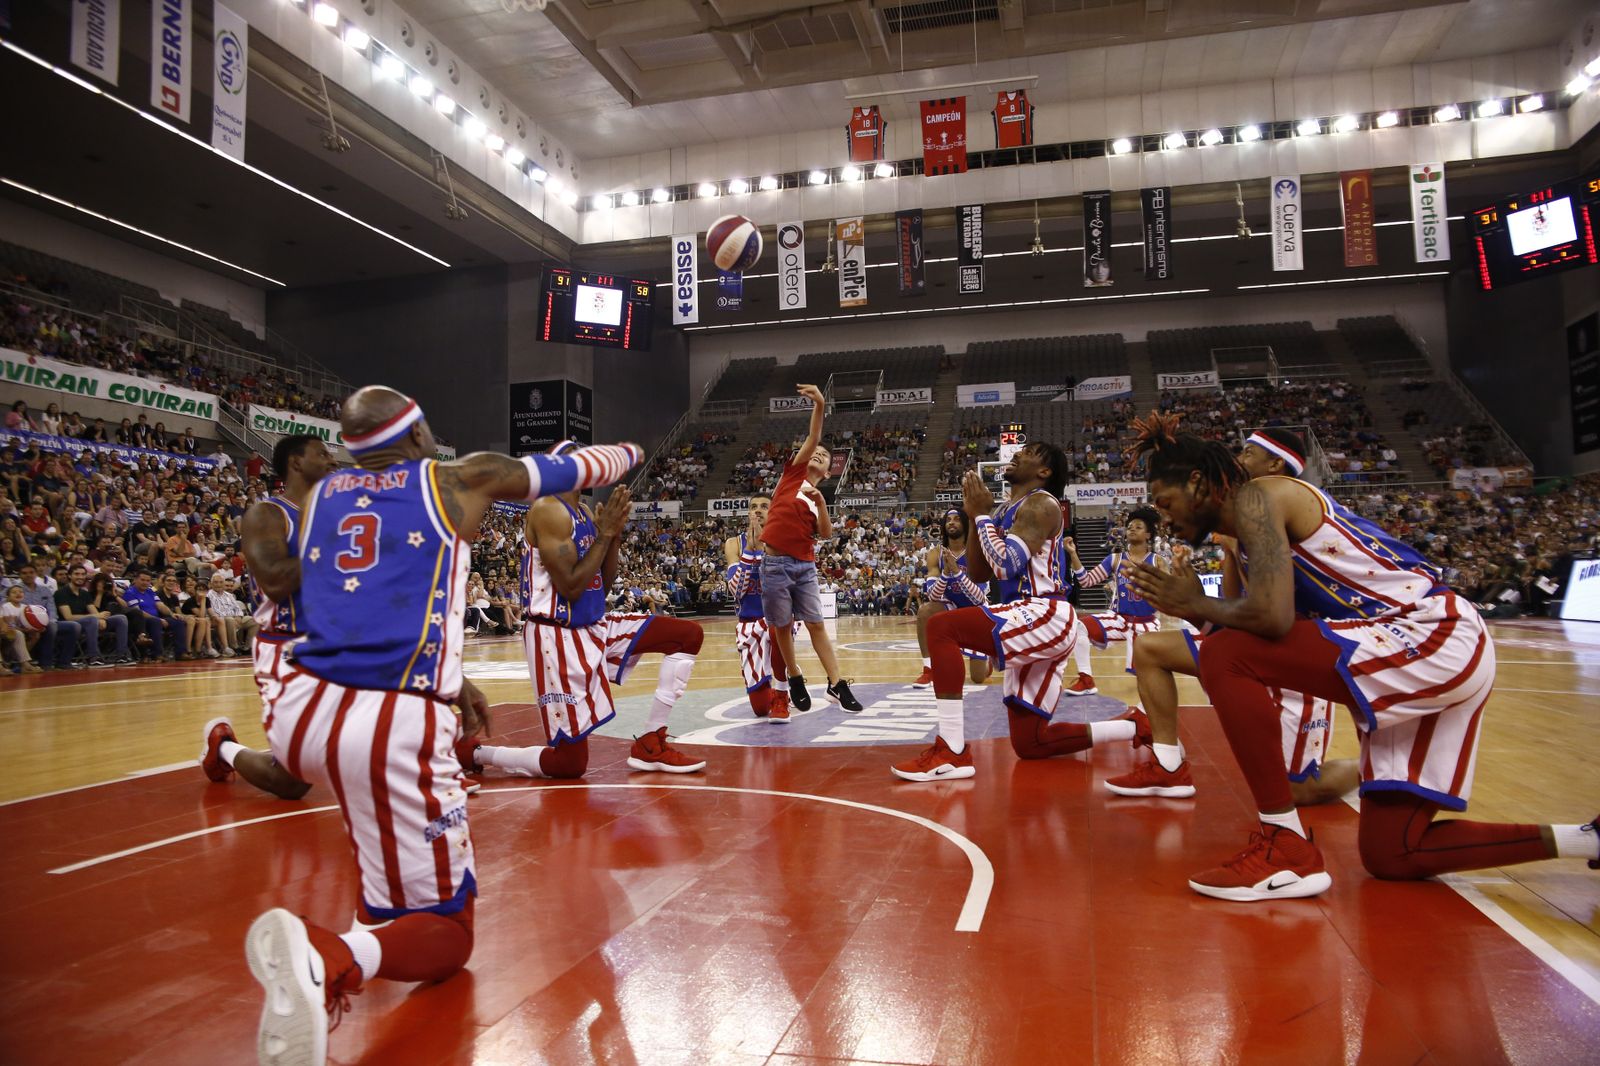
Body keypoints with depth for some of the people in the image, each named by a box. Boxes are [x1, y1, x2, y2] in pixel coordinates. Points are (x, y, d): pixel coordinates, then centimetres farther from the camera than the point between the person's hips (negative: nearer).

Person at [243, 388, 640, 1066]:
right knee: (443, 936, 4)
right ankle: (332, 959, -29)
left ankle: (379, 909, 38)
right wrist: (629, 453, 46)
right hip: (394, 727, -6)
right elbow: (571, 469, 26)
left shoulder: (318, 495, 20)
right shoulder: (459, 478, 10)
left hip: (300, 713, 6)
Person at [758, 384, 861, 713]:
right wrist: (819, 406, -16)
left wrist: (820, 502, -10)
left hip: (805, 565, 3)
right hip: (775, 563, -3)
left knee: (816, 624, 1)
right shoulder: (793, 473, 8)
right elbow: (811, 439, -6)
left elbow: (826, 534, 0)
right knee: (782, 626, 6)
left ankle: (837, 685, 1)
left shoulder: (819, 498, 15)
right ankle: (795, 681, 23)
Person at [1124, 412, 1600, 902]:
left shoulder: (1255, 497, -11)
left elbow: (1272, 616, -27)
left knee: (1224, 656, -22)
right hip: (1440, 650, 10)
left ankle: (1287, 850, -15)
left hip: (1437, 641, -10)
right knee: (1391, 856, 13)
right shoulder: (1257, 520, 18)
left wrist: (1196, 605, -10)